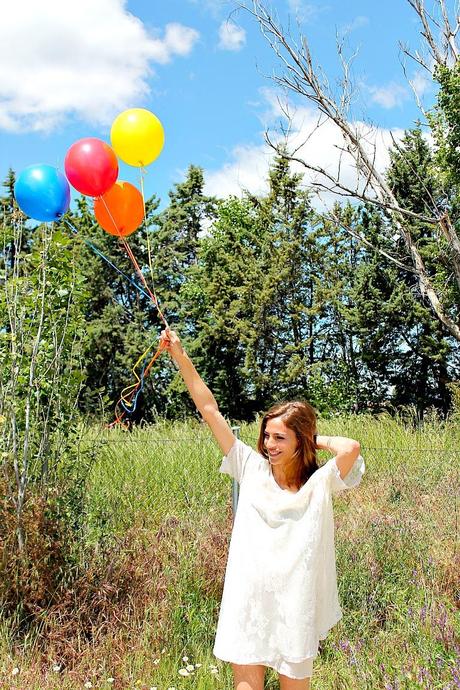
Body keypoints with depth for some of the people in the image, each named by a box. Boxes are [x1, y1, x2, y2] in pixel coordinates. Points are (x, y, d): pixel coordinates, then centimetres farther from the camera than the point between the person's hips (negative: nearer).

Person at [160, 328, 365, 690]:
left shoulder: (319, 484, -8)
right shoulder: (253, 469, -1)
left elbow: (351, 448, -29)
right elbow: (209, 410, -3)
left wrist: (318, 439, -9)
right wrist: (180, 356, -5)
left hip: (294, 607, -2)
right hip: (247, 602, 2)